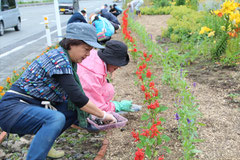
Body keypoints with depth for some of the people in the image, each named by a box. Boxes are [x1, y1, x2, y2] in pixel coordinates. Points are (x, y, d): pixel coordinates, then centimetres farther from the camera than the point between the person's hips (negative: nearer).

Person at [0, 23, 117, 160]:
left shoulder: (66, 58, 7)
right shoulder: (59, 59, -21)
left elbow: (73, 94, 14)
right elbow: (77, 98, -25)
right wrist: (103, 115, -14)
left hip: (33, 106, 10)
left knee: (75, 109, 4)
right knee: (56, 118, -32)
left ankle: (41, 145, 10)